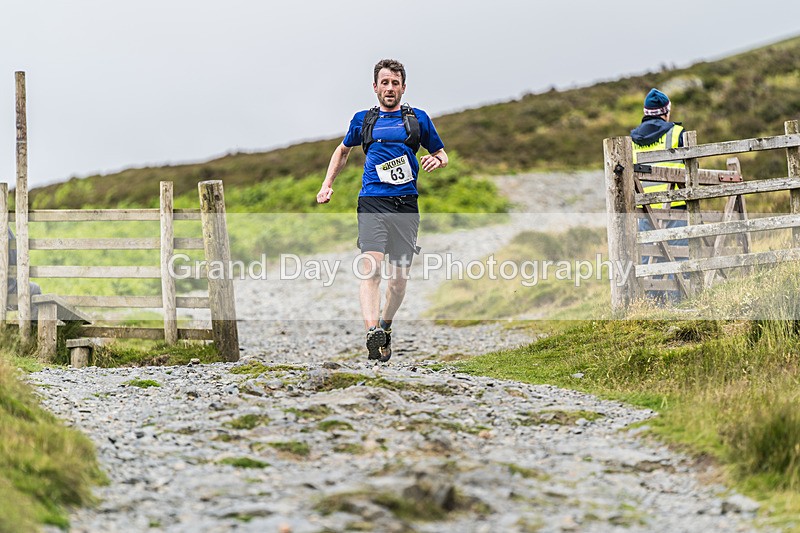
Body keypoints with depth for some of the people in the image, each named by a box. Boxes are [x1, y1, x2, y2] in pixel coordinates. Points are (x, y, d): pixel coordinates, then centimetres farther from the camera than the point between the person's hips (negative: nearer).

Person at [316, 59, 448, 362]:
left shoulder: (418, 119, 12)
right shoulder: (363, 120, 15)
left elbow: (441, 155, 21)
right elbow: (343, 151, 32)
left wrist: (437, 161, -3)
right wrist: (327, 186, 22)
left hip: (406, 204, 1)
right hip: (372, 202, -1)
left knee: (399, 276, 3)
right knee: (370, 266, -21)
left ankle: (385, 328, 26)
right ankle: (372, 332, -34)